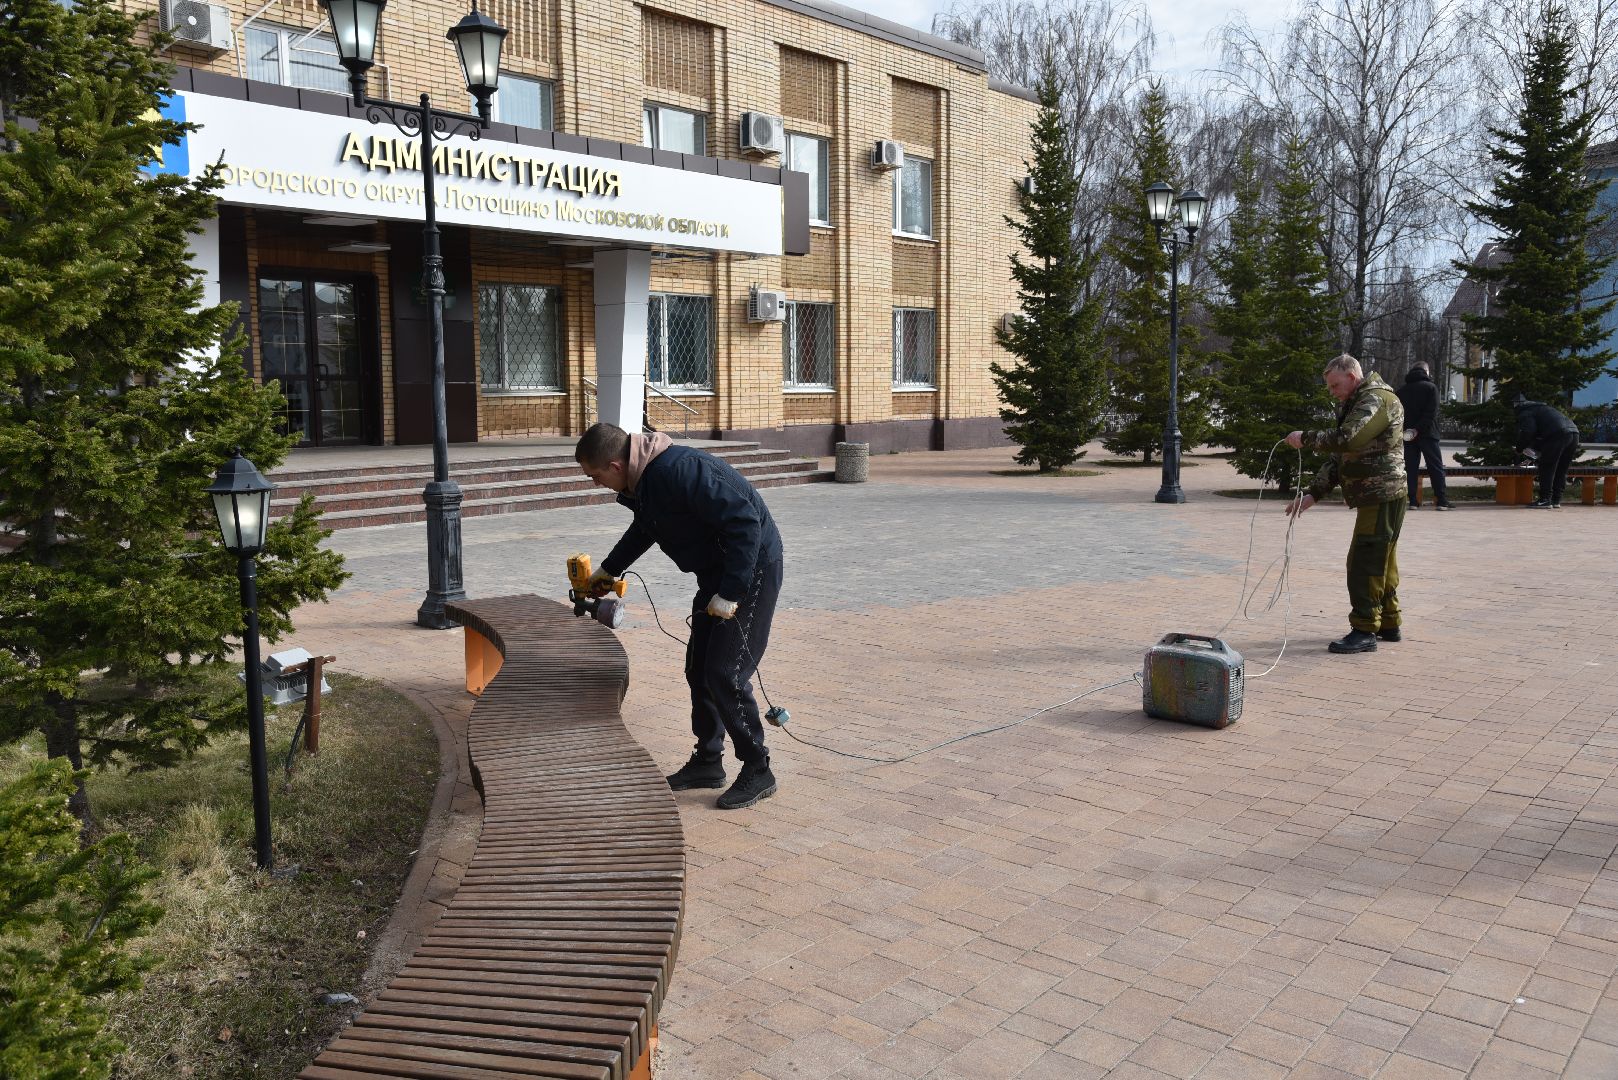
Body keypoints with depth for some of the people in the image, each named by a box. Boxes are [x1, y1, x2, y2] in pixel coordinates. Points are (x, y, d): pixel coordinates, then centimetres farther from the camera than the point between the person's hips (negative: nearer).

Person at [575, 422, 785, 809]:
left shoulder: (678, 471, -27)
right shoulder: (643, 479, 5)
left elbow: (745, 523, -30)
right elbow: (643, 529, 28)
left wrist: (729, 594, -27)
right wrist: (609, 570, 40)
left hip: (751, 568, -10)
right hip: (716, 572, 10)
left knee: (725, 673, -10)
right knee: (699, 669, 12)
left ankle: (757, 771, 4)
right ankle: (707, 761, 25)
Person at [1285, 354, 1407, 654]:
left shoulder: (1377, 399, -12)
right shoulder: (1355, 404, 21)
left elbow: (1348, 439, -28)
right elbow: (1337, 457, 20)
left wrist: (1306, 438, -17)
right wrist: (1313, 494, 12)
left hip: (1382, 496, -10)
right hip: (1374, 498, 10)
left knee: (1364, 564, -11)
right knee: (1381, 562, 16)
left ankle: (1364, 631, -8)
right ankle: (1389, 623, 25)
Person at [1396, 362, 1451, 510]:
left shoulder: (1402, 390, 11)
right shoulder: (1430, 387, -2)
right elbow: (1431, 413, -13)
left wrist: (1407, 430, 2)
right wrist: (1418, 429, -15)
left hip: (1408, 436, 3)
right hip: (1427, 434, -3)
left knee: (1410, 468, 4)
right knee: (1436, 467, 0)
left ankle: (1412, 501, -1)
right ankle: (1442, 501, -5)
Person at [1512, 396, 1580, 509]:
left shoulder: (1525, 413, 7)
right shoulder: (1541, 408, 36)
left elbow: (1528, 431, -10)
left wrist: (1520, 449, 2)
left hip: (1558, 434, -9)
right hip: (1574, 432, 9)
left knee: (1546, 468, -1)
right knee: (1561, 470, 14)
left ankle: (1545, 500, -3)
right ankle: (1556, 500, 17)